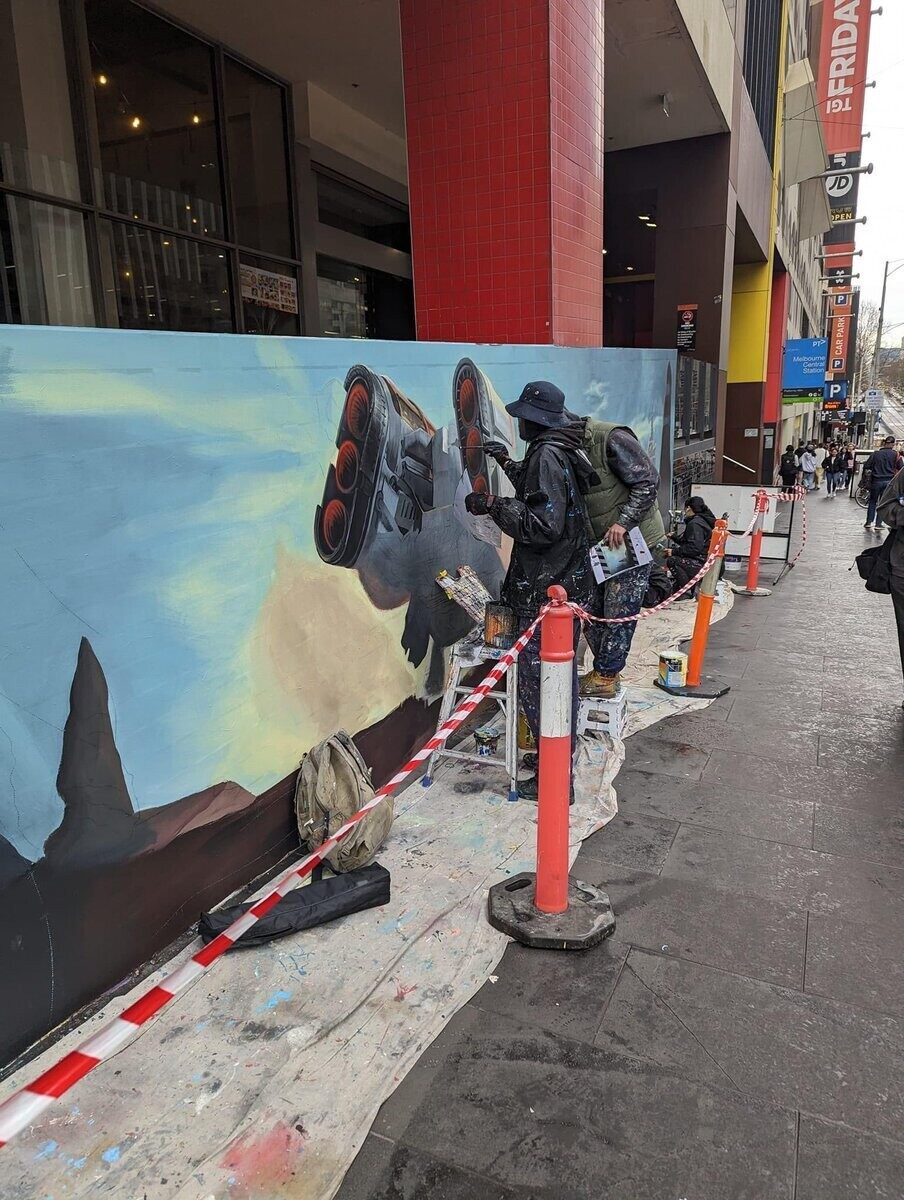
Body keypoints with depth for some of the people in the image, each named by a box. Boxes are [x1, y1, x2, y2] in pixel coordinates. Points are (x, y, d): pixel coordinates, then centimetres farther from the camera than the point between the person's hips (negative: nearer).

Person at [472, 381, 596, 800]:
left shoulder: (547, 455, -18)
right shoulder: (563, 451, 11)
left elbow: (542, 525, -25)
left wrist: (493, 505, -19)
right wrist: (508, 463, 25)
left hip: (546, 592, -10)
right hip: (570, 584, 10)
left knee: (536, 681, -3)